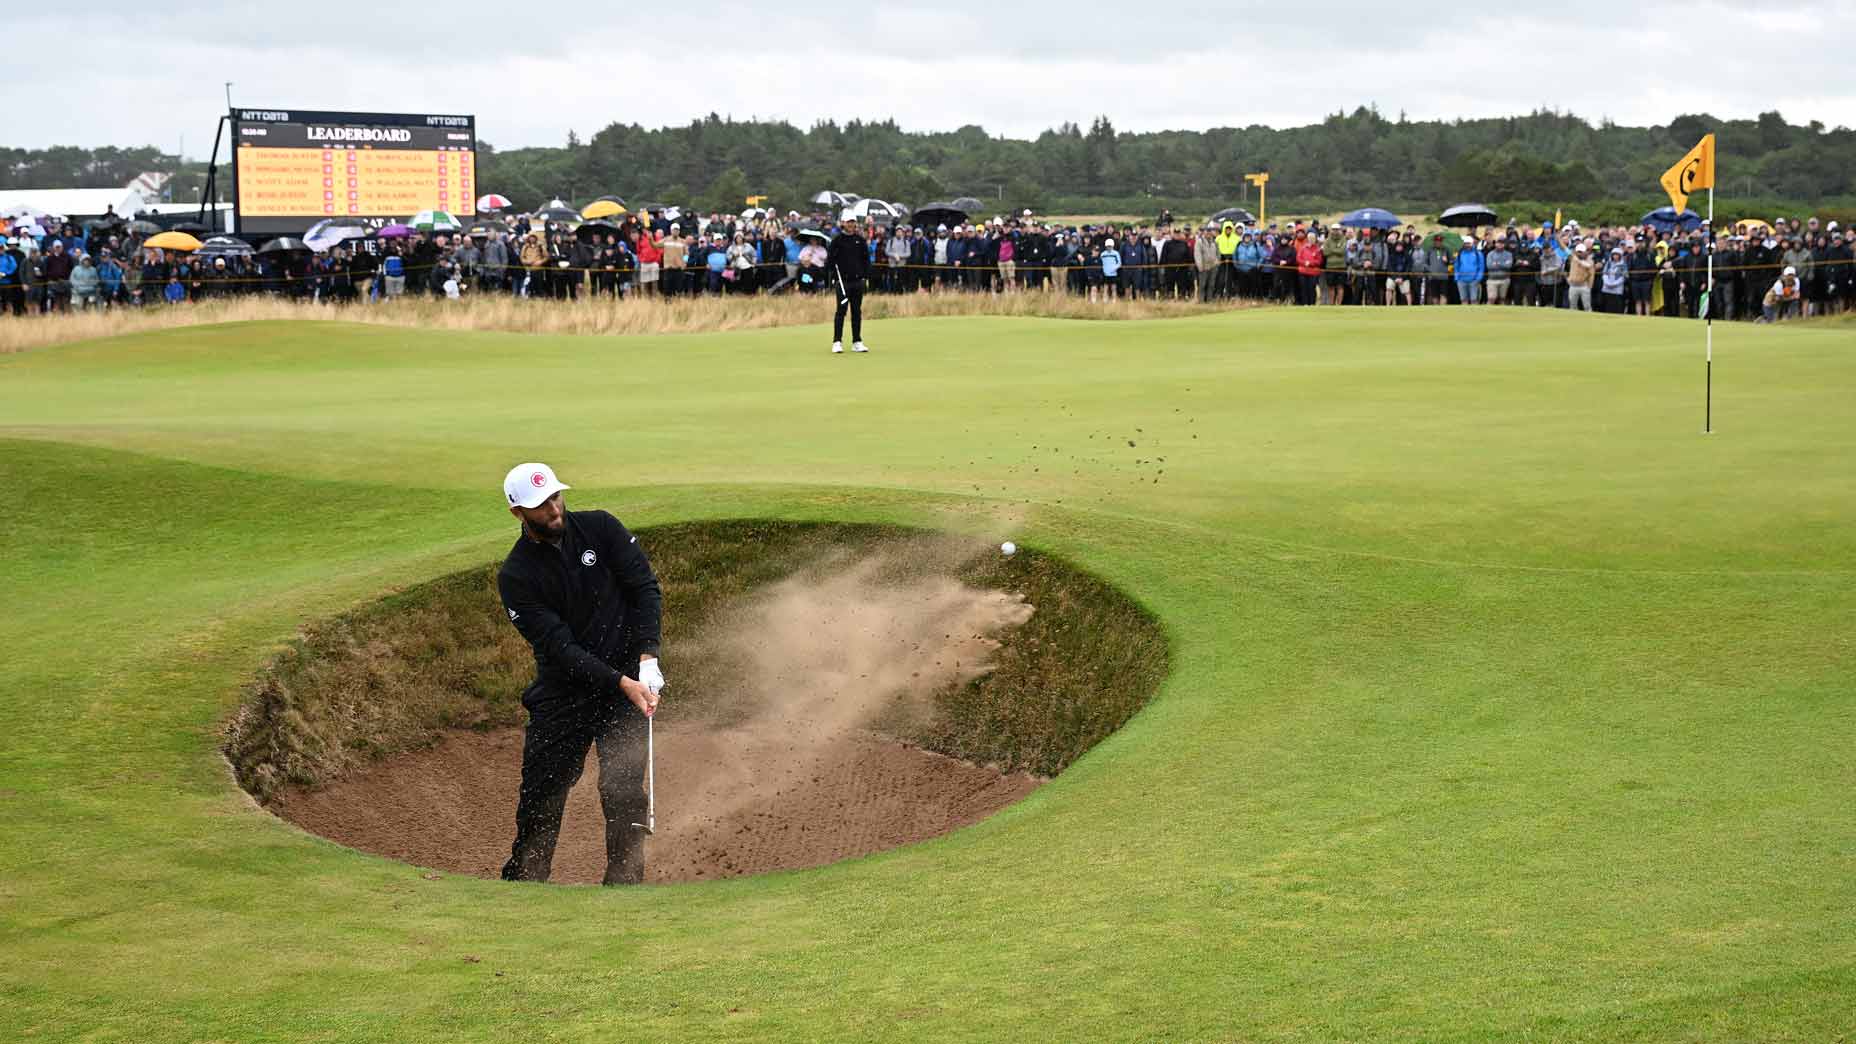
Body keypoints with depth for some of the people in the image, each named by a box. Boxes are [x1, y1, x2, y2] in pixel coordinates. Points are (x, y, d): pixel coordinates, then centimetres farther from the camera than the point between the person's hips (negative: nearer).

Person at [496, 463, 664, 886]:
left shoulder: (599, 528, -4)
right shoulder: (516, 576, -9)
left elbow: (645, 587, -2)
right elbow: (558, 646, -15)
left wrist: (648, 659, -15)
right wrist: (622, 683, -24)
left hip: (628, 674, 0)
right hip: (563, 689, 0)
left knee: (622, 788, -11)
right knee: (542, 791, 1)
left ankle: (623, 883, -2)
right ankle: (522, 881, 19)